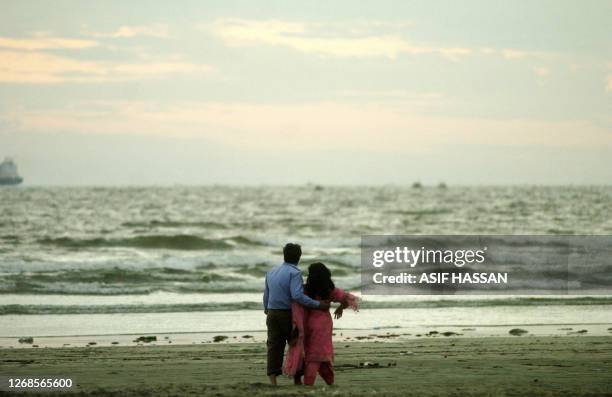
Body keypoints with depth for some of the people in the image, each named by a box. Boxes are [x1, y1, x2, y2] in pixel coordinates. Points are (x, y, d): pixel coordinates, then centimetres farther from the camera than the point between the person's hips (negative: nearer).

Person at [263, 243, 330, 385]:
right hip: (289, 315, -5)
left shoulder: (271, 273, 10)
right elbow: (297, 296, -24)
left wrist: (266, 310, 37)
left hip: (273, 315, 5)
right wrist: (318, 305, -20)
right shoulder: (294, 273, -12)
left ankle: (273, 383, -14)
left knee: (274, 348, -2)